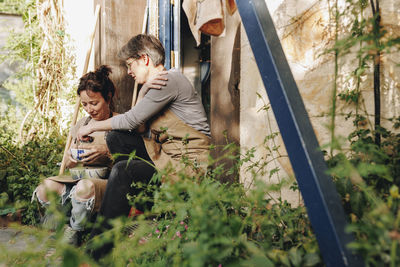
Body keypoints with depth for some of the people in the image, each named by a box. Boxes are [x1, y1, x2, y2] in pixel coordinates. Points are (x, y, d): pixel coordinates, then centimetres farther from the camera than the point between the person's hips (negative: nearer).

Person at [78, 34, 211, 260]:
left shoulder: (170, 80, -13)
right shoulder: (154, 82, 18)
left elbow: (131, 120, -12)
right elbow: (136, 120, 6)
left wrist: (91, 127, 1)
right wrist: (145, 90, -8)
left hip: (188, 161, -10)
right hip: (166, 151, 10)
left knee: (124, 171, -22)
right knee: (117, 138, 1)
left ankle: (97, 251, -16)